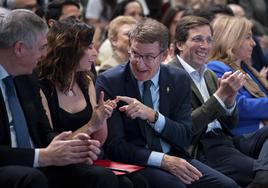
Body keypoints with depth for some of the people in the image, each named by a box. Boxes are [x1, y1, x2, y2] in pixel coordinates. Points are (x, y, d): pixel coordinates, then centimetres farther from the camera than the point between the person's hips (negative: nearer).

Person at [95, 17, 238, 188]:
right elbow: (114, 145, -9)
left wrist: (152, 115, -19)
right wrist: (163, 160, -21)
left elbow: (185, 138, -1)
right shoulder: (108, 82, -7)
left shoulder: (180, 80, 4)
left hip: (174, 158, 4)